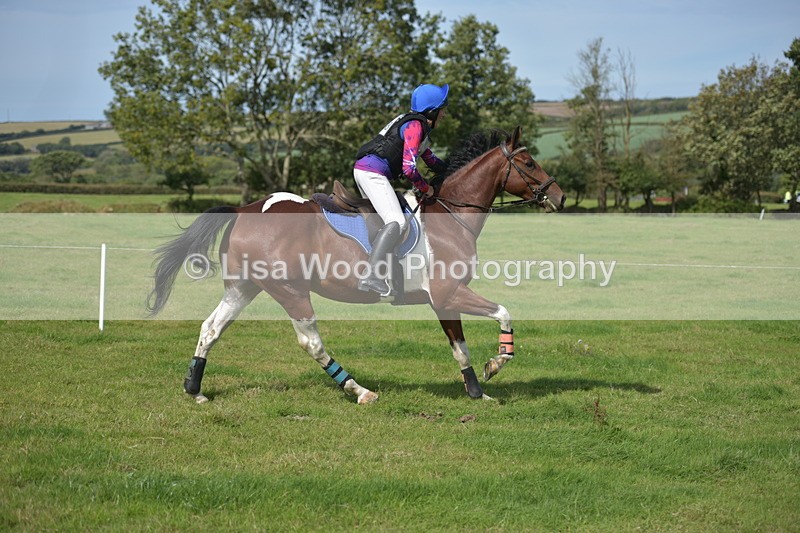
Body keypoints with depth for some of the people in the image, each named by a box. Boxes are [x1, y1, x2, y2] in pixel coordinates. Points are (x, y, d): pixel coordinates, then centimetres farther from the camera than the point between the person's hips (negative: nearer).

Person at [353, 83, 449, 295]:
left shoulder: (420, 126, 18)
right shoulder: (414, 126, -13)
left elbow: (430, 160, 33)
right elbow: (409, 168, -21)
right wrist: (426, 188, -6)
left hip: (365, 171, 11)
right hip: (372, 172, -11)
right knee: (396, 222, -21)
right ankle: (372, 276, -33)